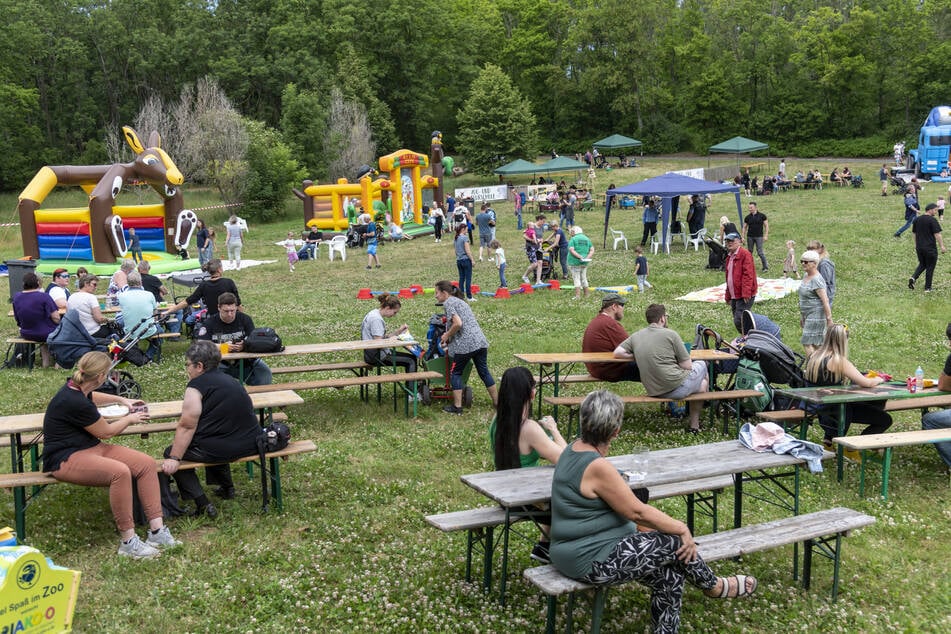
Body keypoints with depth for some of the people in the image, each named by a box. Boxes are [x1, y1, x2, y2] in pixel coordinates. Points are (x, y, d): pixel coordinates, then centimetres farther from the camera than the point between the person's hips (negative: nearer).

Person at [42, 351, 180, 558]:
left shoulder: (77, 389, 5)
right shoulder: (74, 403, -24)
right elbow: (106, 432, -8)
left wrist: (121, 400, 31)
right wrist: (130, 419, 8)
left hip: (92, 447, 10)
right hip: (66, 459, -10)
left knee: (147, 463, -10)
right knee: (120, 471, -36)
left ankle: (157, 530, -12)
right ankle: (128, 541, -27)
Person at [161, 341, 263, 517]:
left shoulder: (196, 386, -10)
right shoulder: (229, 380, 16)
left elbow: (187, 426, -14)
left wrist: (174, 458, -11)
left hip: (224, 449, -8)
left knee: (171, 453, 9)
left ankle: (202, 503, 2)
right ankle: (227, 488, 40)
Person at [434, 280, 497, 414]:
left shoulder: (448, 303, -5)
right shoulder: (460, 301, 23)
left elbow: (458, 323, -17)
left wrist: (447, 335, -3)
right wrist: (449, 336, 27)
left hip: (465, 344, -8)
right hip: (480, 342, 8)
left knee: (455, 372, 7)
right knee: (484, 372, 16)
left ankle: (457, 406, 8)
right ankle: (497, 402, 22)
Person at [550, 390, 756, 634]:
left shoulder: (574, 449, 4)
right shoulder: (598, 467, -26)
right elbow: (637, 511, -18)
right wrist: (681, 528, -8)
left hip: (578, 552, 10)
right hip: (590, 562, -10)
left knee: (670, 578, 6)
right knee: (674, 542, -3)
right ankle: (713, 586, 23)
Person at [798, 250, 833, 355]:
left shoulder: (816, 280, -19)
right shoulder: (806, 275, 9)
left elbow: (825, 301, -22)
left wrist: (829, 320, -23)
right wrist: (801, 315, 23)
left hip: (816, 316, -10)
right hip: (808, 315, 10)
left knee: (807, 343, -10)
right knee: (816, 344, 14)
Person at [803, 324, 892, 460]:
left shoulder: (813, 356, 2)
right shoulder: (838, 361, -20)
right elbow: (867, 383, -19)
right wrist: (878, 379, 2)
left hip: (817, 407, 8)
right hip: (834, 410, -8)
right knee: (885, 419, 1)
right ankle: (852, 448, 10)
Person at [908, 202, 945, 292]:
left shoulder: (917, 219, 7)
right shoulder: (932, 220, -13)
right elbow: (937, 234, -16)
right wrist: (942, 246, -10)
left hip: (919, 247, 6)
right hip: (930, 248, -6)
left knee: (922, 264, 21)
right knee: (930, 267, 6)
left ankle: (913, 278, -3)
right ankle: (927, 287, 10)